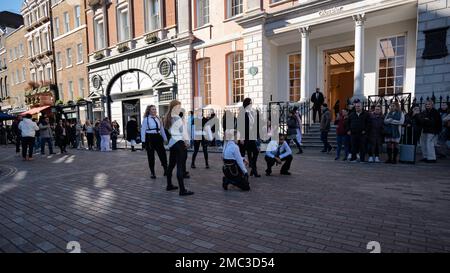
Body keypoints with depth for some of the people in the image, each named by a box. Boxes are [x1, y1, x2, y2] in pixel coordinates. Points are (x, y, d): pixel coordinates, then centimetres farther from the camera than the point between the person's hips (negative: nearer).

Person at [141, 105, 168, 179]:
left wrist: (165, 139, 14)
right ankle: (152, 173, 18)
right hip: (149, 138, -4)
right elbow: (143, 130, -5)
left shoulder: (158, 119, 10)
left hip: (158, 137, 4)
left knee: (162, 153, 0)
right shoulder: (146, 119, -4)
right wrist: (143, 141, -10)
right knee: (151, 156, 6)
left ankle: (166, 170, 14)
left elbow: (162, 129, 15)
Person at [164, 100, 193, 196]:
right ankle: (182, 190, -7)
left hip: (172, 142, 9)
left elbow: (169, 129, 13)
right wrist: (187, 141, 1)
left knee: (171, 164, 16)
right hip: (179, 143, -9)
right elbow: (183, 130, -11)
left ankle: (169, 185, 28)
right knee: (180, 166, -9)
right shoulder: (177, 118, -13)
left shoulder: (169, 118, 13)